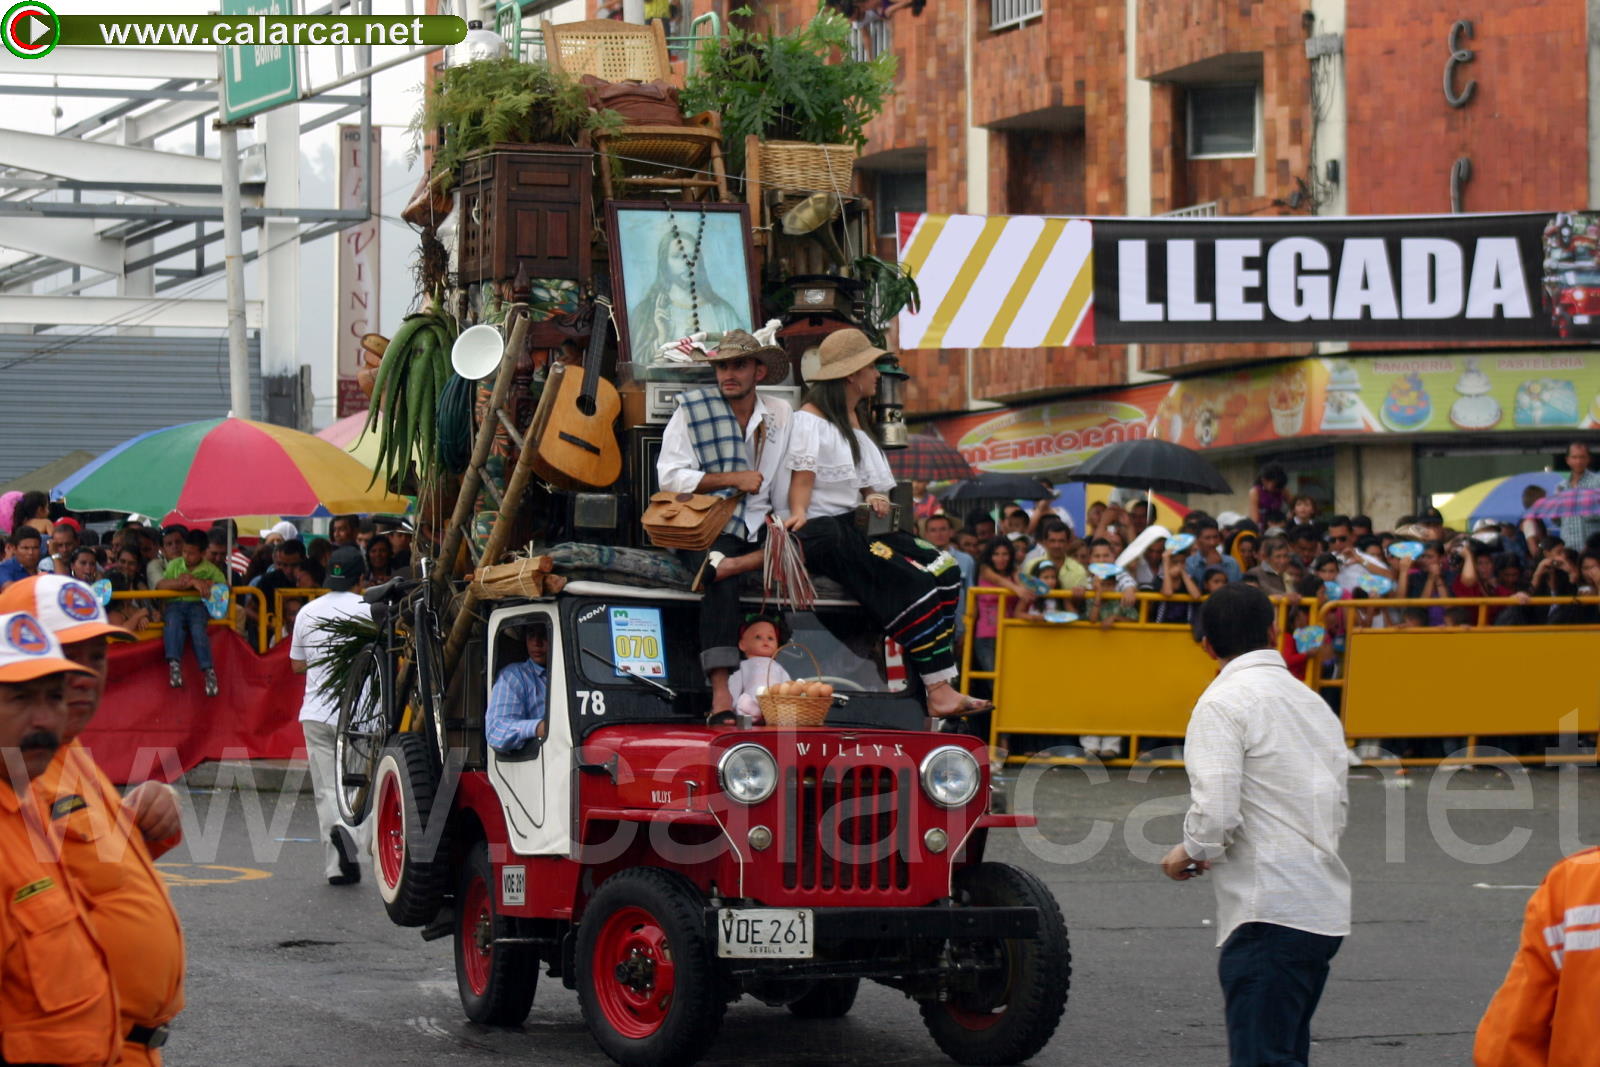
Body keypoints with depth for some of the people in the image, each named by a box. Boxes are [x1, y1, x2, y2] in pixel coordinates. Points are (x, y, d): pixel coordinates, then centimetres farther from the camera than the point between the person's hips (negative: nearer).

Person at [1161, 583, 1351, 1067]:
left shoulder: (1224, 703, -7)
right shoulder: (1312, 701, 17)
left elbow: (1216, 813, -18)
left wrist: (1189, 853, 3)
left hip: (1269, 912, -8)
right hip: (1326, 911, 8)